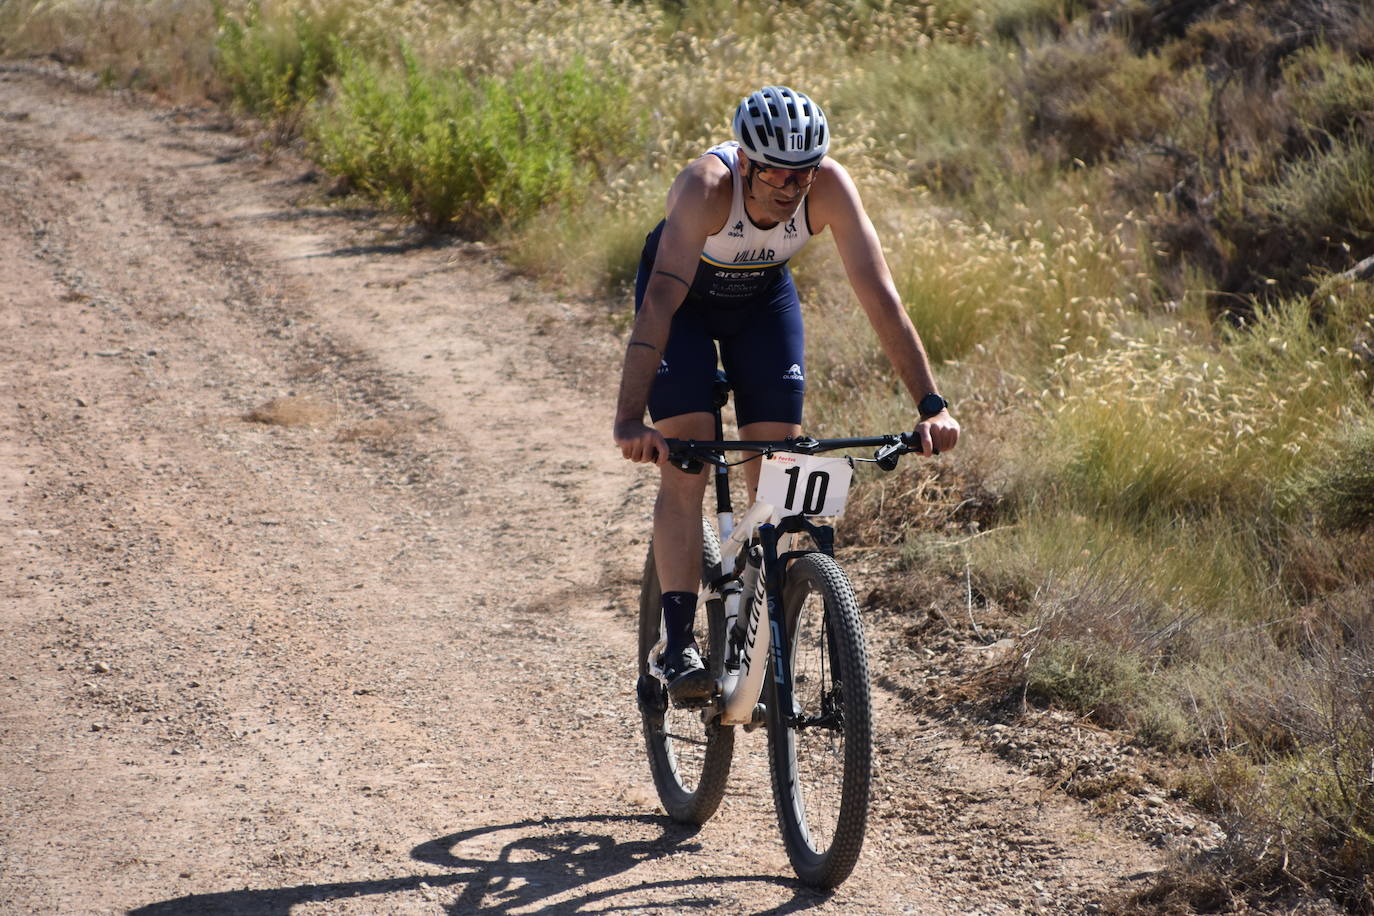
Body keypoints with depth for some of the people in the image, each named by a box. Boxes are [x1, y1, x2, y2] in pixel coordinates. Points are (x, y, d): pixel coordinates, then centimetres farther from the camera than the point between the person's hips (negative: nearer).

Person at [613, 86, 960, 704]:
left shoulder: (829, 187, -32)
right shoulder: (706, 187, -40)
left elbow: (879, 296, -33)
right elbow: (659, 303, -48)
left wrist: (931, 406, -40)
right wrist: (629, 420, -58)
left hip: (764, 294, 3)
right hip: (687, 292, -3)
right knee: (684, 463, -17)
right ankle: (679, 647, -16)